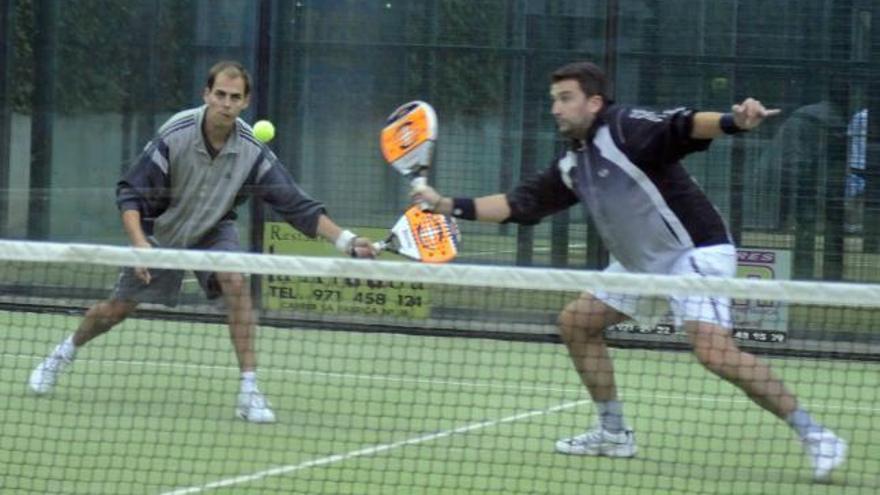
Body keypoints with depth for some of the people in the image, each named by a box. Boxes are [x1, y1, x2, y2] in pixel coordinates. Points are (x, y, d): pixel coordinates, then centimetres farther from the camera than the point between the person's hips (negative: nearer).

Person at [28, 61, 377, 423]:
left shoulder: (252, 152, -23)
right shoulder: (174, 138, -28)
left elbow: (296, 205, -21)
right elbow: (130, 194, -22)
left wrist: (346, 241, -32)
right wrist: (140, 244, -37)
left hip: (214, 231, 1)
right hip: (160, 232, -1)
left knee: (236, 284, -27)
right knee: (116, 309, 7)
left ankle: (249, 391, -24)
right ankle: (66, 351, 40)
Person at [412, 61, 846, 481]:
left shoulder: (626, 128, -17)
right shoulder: (573, 165, 10)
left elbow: (685, 126, -33)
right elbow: (518, 204, 16)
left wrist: (734, 122, -53)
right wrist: (449, 205, 10)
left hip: (693, 252, -10)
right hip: (640, 262, 10)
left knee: (714, 350, -26)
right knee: (575, 322, 13)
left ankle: (814, 436, -20)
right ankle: (613, 433, 23)